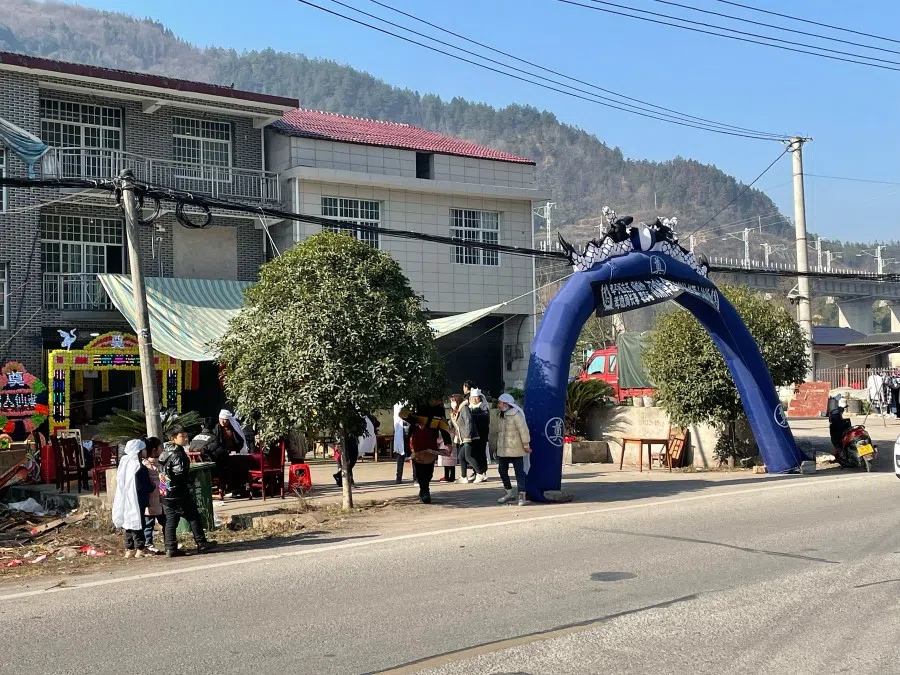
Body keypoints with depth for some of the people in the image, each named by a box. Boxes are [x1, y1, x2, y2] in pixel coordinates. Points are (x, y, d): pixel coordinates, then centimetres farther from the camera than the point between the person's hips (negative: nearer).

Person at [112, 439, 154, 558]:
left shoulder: (123, 462, 4)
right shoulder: (140, 467, -17)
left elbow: (119, 482, 14)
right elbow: (145, 487, -14)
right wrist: (152, 488, 6)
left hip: (124, 501, 7)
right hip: (136, 501, -7)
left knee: (128, 523, 14)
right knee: (137, 524, -1)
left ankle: (129, 549, 18)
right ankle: (139, 549, 2)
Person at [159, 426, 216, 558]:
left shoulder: (164, 453, 14)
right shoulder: (177, 453, -15)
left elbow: (161, 471, 17)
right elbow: (179, 473, -21)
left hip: (165, 494, 9)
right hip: (178, 493, -9)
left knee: (171, 520, 9)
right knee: (193, 517, 1)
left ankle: (170, 549, 7)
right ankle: (201, 544, 5)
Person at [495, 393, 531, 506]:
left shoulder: (516, 415, -15)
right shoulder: (502, 416, 13)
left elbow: (523, 430, -17)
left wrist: (526, 446, -16)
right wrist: (499, 447, 17)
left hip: (516, 450, -9)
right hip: (503, 449, 9)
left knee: (519, 472, -4)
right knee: (502, 470, 12)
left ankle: (521, 495, -2)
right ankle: (510, 493, 24)